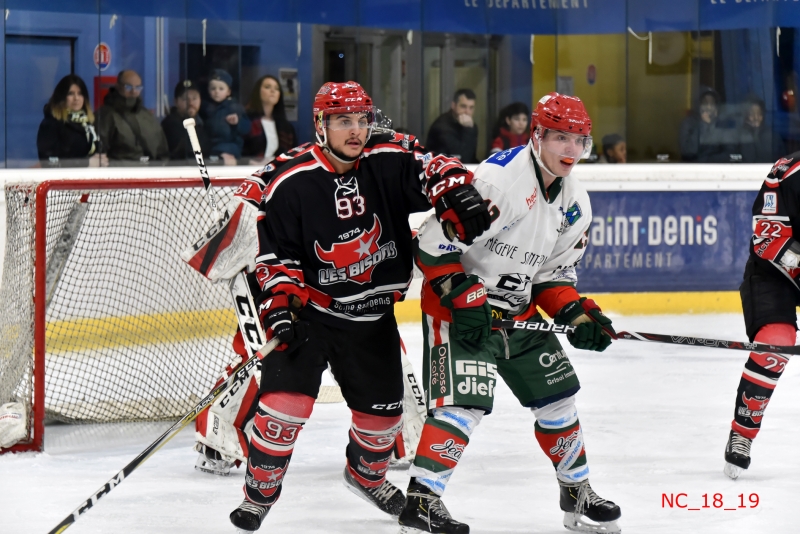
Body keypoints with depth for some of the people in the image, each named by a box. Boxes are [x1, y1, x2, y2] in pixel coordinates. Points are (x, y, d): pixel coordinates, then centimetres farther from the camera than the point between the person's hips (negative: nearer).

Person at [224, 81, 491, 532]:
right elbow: (273, 254, -11)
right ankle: (260, 493, 0)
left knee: (383, 407, 13)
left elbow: (435, 170, -11)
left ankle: (367, 474, 45)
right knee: (286, 398, -18)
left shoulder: (389, 160, -8)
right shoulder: (288, 183, -15)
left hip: (373, 317, 4)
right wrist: (279, 304, -21)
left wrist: (458, 194, -33)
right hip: (309, 309, -4)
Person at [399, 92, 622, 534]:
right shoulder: (500, 175, -22)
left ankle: (576, 492, 30)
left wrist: (579, 315, -2)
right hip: (458, 304, -8)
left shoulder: (575, 204, 6)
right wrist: (463, 298, -24)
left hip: (519, 310, 8)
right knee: (463, 402, -20)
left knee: (557, 395, 12)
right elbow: (436, 241, -22)